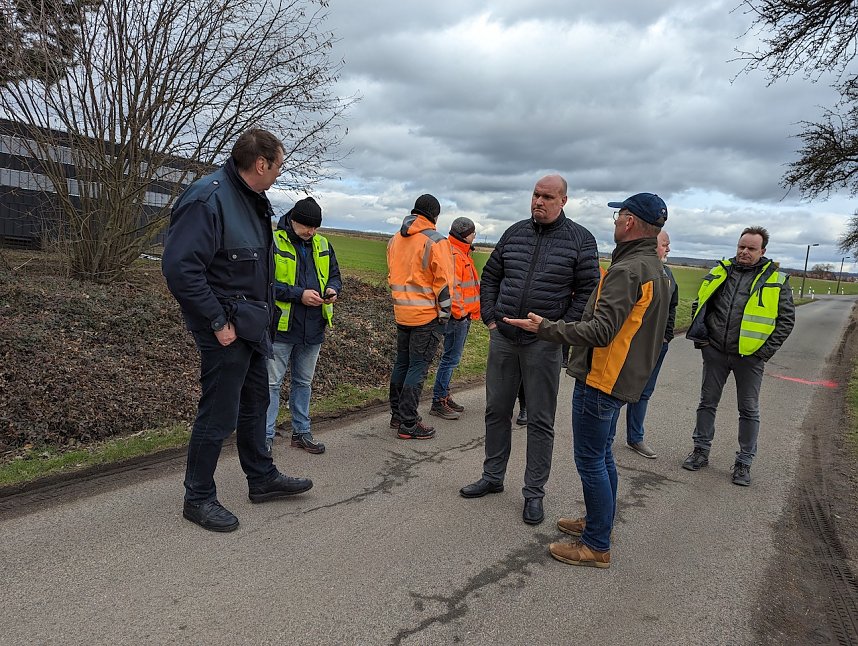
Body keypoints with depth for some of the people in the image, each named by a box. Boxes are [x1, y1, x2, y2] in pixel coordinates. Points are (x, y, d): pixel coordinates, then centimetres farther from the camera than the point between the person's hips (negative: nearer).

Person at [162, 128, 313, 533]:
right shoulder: (208, 199, -21)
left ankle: (263, 479, 37)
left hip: (252, 324, 10)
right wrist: (217, 322, -23)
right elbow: (179, 267, -27)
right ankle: (198, 499, 20)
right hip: (226, 329, -10)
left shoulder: (253, 199, 10)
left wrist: (261, 314, 14)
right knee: (218, 415, 1)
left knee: (255, 401, 20)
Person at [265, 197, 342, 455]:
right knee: (272, 382, 2)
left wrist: (332, 289, -7)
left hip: (312, 328, 6)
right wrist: (299, 295, -23)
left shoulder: (323, 245, 8)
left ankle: (302, 432, 29)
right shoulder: (273, 243, -10)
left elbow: (334, 275, 16)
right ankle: (266, 436, 12)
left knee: (303, 382, 17)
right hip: (281, 327, -6)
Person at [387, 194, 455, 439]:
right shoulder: (436, 241, -12)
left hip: (401, 313, 7)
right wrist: (444, 314, -6)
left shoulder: (395, 240, 10)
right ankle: (408, 424, 3)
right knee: (418, 367, -2)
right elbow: (443, 281, -13)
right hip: (427, 316, -7)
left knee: (402, 363, 17)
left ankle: (397, 414, 28)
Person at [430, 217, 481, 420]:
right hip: (458, 316, -11)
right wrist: (459, 312, -20)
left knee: (452, 357, 16)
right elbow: (450, 286, -24)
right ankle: (438, 402, 0)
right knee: (451, 358, -7)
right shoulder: (452, 254, -15)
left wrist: (472, 310, 23)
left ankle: (444, 396, 25)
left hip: (464, 315, 11)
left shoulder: (462, 253, 20)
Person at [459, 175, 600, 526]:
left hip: (543, 344, -4)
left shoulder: (580, 239, -3)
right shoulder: (515, 233, 8)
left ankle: (534, 493, 18)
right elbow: (490, 277, 15)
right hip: (502, 338, 4)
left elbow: (588, 291, -4)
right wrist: (490, 318, 6)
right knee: (496, 410, 13)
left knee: (540, 420, 5)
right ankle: (493, 477, 29)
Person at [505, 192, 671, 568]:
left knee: (590, 461, 1)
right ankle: (599, 522, 36)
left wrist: (545, 328, -24)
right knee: (601, 456, 21)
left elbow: (600, 331, -29)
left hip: (600, 379, -10)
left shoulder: (628, 270, -21)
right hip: (622, 378, 10)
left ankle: (597, 546, 12)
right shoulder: (656, 270, 12)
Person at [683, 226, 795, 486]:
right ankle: (701, 451, 25)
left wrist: (766, 350, -9)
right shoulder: (720, 272, 5)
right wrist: (700, 335, 4)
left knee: (749, 410, 7)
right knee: (708, 402, 11)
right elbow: (699, 304, 15)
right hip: (715, 352, 3)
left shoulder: (776, 279, -2)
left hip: (749, 356, -2)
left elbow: (786, 319, -1)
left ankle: (744, 462, 19)